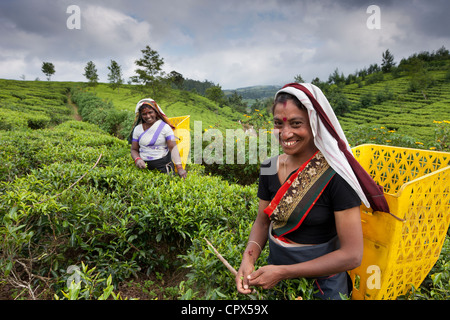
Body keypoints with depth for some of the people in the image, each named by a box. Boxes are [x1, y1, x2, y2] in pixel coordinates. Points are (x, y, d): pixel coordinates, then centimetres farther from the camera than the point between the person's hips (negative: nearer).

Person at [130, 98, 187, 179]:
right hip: (144, 166, 3)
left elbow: (173, 147, -13)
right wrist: (137, 159, -14)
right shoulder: (137, 129, 6)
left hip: (163, 165, -3)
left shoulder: (164, 127, -5)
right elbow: (134, 149, 10)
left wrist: (179, 167, -24)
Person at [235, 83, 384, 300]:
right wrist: (249, 258, -17)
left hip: (322, 284, -4)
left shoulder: (335, 176, -24)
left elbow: (352, 255, -22)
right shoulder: (269, 168, -9)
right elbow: (262, 221, 2)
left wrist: (284, 272, -25)